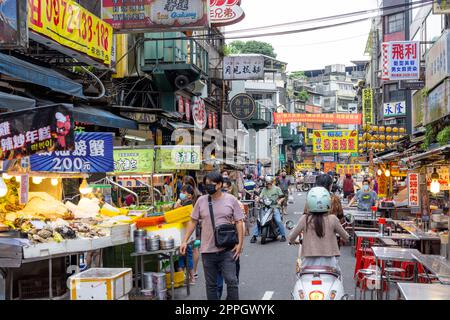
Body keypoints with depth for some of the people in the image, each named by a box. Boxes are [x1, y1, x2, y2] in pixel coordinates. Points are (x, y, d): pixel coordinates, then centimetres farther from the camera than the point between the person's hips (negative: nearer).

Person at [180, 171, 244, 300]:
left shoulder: (231, 200, -1)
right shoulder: (201, 201, 3)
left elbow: (238, 222, 0)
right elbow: (193, 221, 9)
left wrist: (240, 243, -7)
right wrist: (185, 241, 3)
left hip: (227, 249, -2)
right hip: (207, 250, 2)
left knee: (231, 281, -4)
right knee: (211, 284, 11)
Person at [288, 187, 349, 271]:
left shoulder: (305, 219, -4)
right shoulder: (332, 219, -4)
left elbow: (291, 238, 4)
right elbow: (346, 237, 9)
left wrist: (292, 241, 27)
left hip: (309, 262, 0)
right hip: (329, 261, 0)